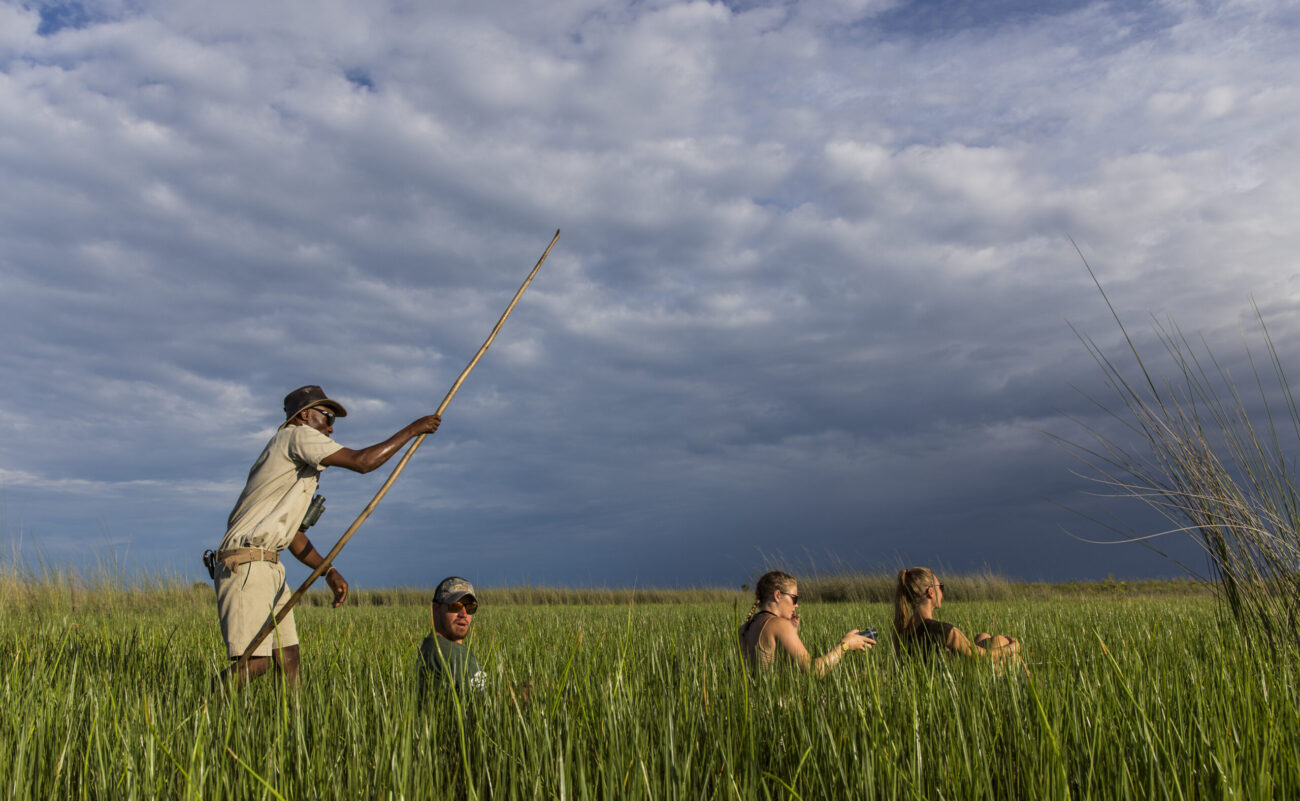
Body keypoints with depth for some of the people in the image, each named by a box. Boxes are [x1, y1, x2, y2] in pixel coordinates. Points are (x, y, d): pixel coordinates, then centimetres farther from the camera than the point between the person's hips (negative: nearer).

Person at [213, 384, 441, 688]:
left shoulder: (299, 466, 24)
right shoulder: (296, 435, -4)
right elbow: (361, 461, -17)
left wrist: (329, 571, 16)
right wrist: (412, 430, -9)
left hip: (269, 568, 10)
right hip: (246, 565, -10)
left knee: (287, 657, 5)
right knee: (255, 660, -17)